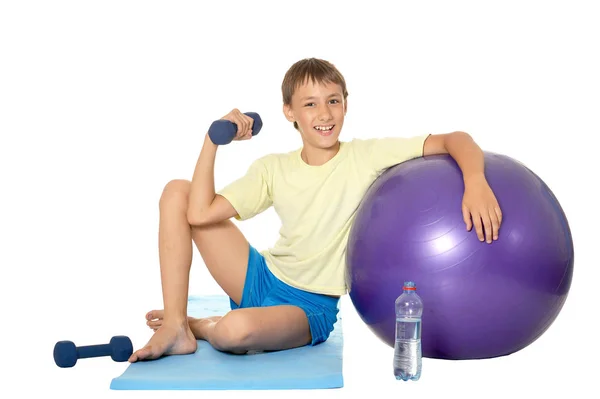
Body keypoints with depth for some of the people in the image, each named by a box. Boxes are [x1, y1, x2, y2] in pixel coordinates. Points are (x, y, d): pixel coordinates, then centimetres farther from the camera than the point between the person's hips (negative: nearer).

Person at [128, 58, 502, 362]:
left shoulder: (367, 156, -10)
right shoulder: (273, 168, 0)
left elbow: (454, 139, -17)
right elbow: (200, 214, -9)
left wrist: (475, 182, -38)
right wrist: (214, 141, -11)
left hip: (311, 306, -4)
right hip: (261, 278, 4)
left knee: (237, 328, -39)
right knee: (177, 192, -6)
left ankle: (201, 326, 2)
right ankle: (175, 329, -8)